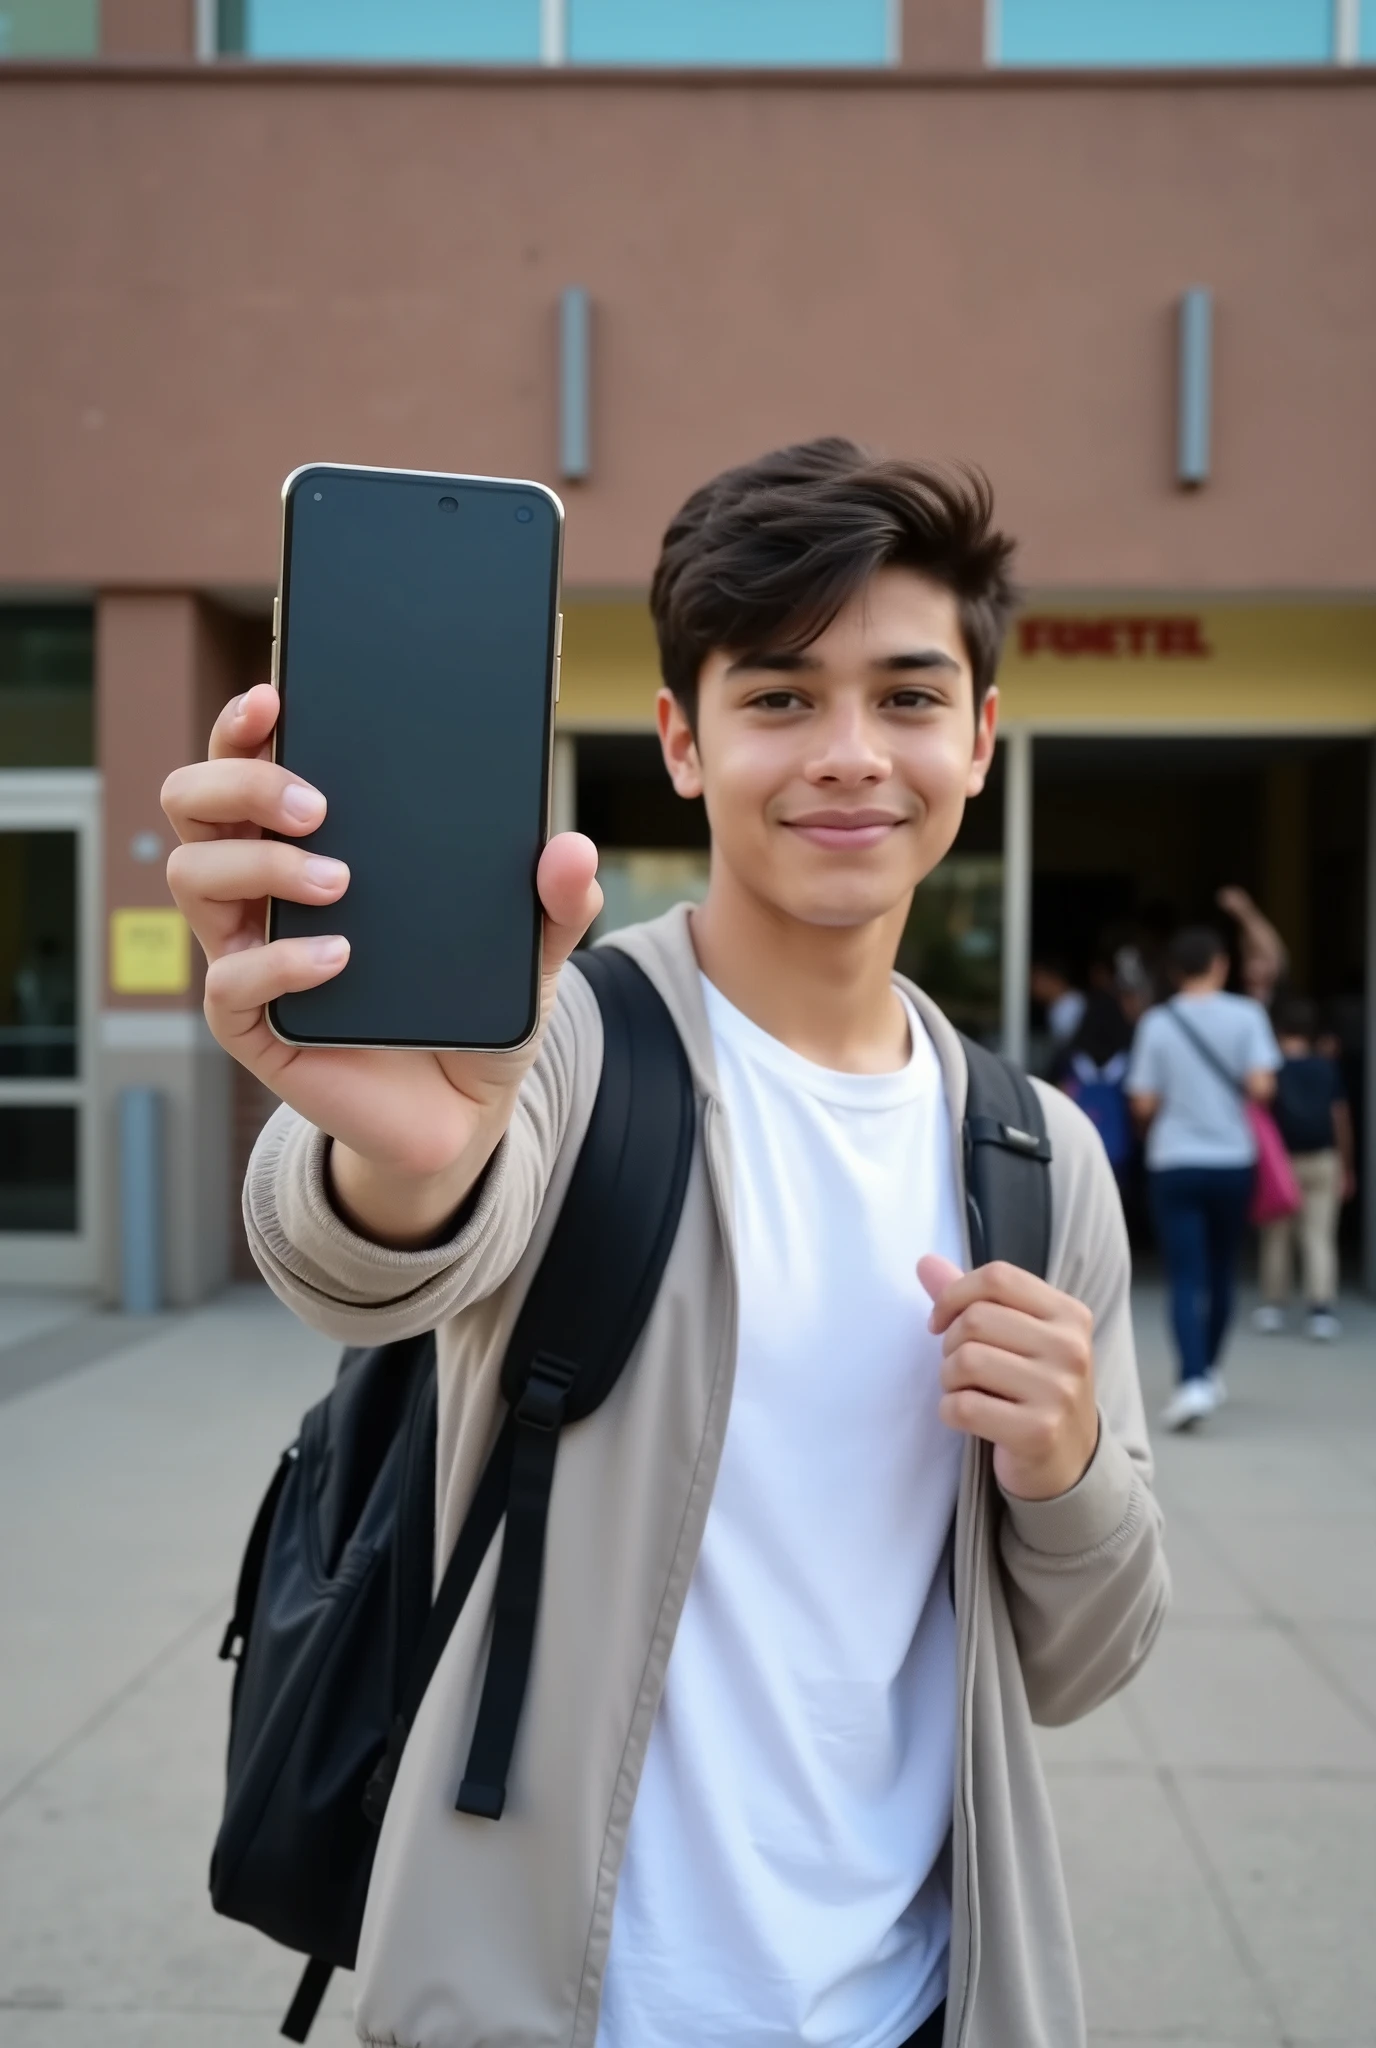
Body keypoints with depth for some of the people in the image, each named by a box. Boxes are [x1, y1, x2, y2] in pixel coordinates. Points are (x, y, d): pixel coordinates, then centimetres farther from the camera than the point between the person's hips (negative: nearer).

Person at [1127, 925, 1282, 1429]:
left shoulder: (1156, 1023, -3)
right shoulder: (1246, 1015, -4)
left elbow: (1143, 1104, -5)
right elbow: (1261, 1087, -12)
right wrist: (1234, 1091, 10)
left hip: (1174, 1165, -1)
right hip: (1231, 1161, 1)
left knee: (1186, 1277, -4)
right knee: (1222, 1273, 18)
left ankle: (1193, 1381, -19)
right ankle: (1208, 1370, 31)